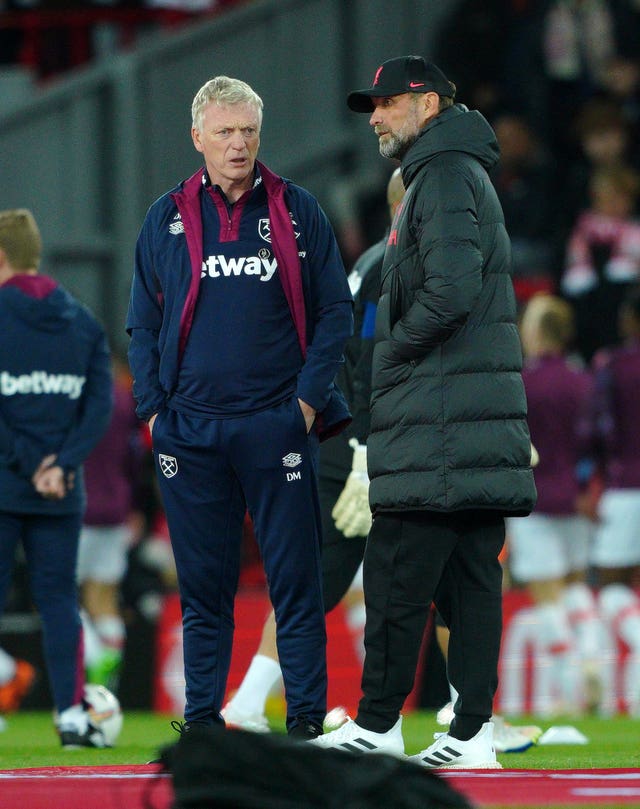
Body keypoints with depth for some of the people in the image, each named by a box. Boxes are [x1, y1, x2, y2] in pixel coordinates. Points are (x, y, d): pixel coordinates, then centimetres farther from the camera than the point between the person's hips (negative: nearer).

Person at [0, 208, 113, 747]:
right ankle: (71, 715, 3)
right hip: (63, 492, 4)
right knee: (59, 597, 7)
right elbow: (101, 404, 1)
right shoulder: (84, 323, 8)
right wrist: (61, 464, -5)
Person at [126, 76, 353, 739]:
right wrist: (154, 409, 2)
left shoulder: (297, 213, 7)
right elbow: (143, 325, 14)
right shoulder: (167, 219, 12)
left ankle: (306, 718, -2)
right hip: (190, 430, 2)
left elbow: (335, 312, 6)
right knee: (203, 584, 5)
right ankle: (201, 720, 10)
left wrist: (307, 398, -5)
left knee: (294, 578, -4)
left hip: (277, 426, -2)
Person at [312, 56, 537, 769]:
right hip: (480, 423, 10)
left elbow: (451, 289, -23)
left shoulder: (445, 176, -9)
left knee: (397, 575, -6)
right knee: (469, 578, 5)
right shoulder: (461, 175, 23)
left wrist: (395, 348, -9)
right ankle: (472, 732, 3)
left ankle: (376, 724, -4)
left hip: (435, 422, -10)